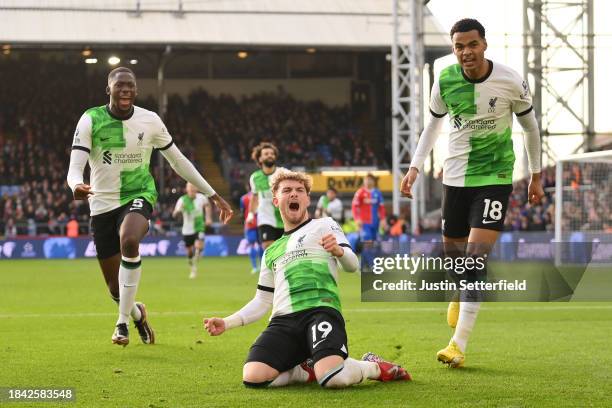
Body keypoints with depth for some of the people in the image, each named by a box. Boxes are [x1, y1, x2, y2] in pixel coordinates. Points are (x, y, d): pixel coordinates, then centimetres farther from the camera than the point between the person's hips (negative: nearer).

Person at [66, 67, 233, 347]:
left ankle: (123, 321, -23)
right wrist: (76, 186, -41)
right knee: (115, 288, 2)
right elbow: (75, 168, -16)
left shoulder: (150, 121, -4)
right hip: (103, 203, 1)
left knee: (129, 239, -37)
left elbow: (178, 160, 8)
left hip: (138, 196, -1)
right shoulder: (91, 120, -9)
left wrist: (212, 195, 9)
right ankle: (137, 315, 41)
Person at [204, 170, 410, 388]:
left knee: (332, 378, -34)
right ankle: (309, 371, 4)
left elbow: (352, 265, 2)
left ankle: (374, 367, 1)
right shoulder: (271, 252, 29)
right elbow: (262, 302, 30)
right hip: (283, 321, 5)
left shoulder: (324, 225, 15)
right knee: (252, 377, -25)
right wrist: (226, 323, 16)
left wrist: (338, 250, -21)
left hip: (320, 311, -5)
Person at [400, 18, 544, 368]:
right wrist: (415, 167, 4)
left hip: (495, 176, -3)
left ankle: (459, 345, -18)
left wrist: (536, 176, 10)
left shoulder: (510, 81, -12)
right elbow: (434, 124, 12)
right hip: (455, 177, 3)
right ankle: (461, 294, 51)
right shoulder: (444, 82, -7)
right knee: (453, 248, 12)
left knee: (477, 254, -15)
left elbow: (530, 125, 4)